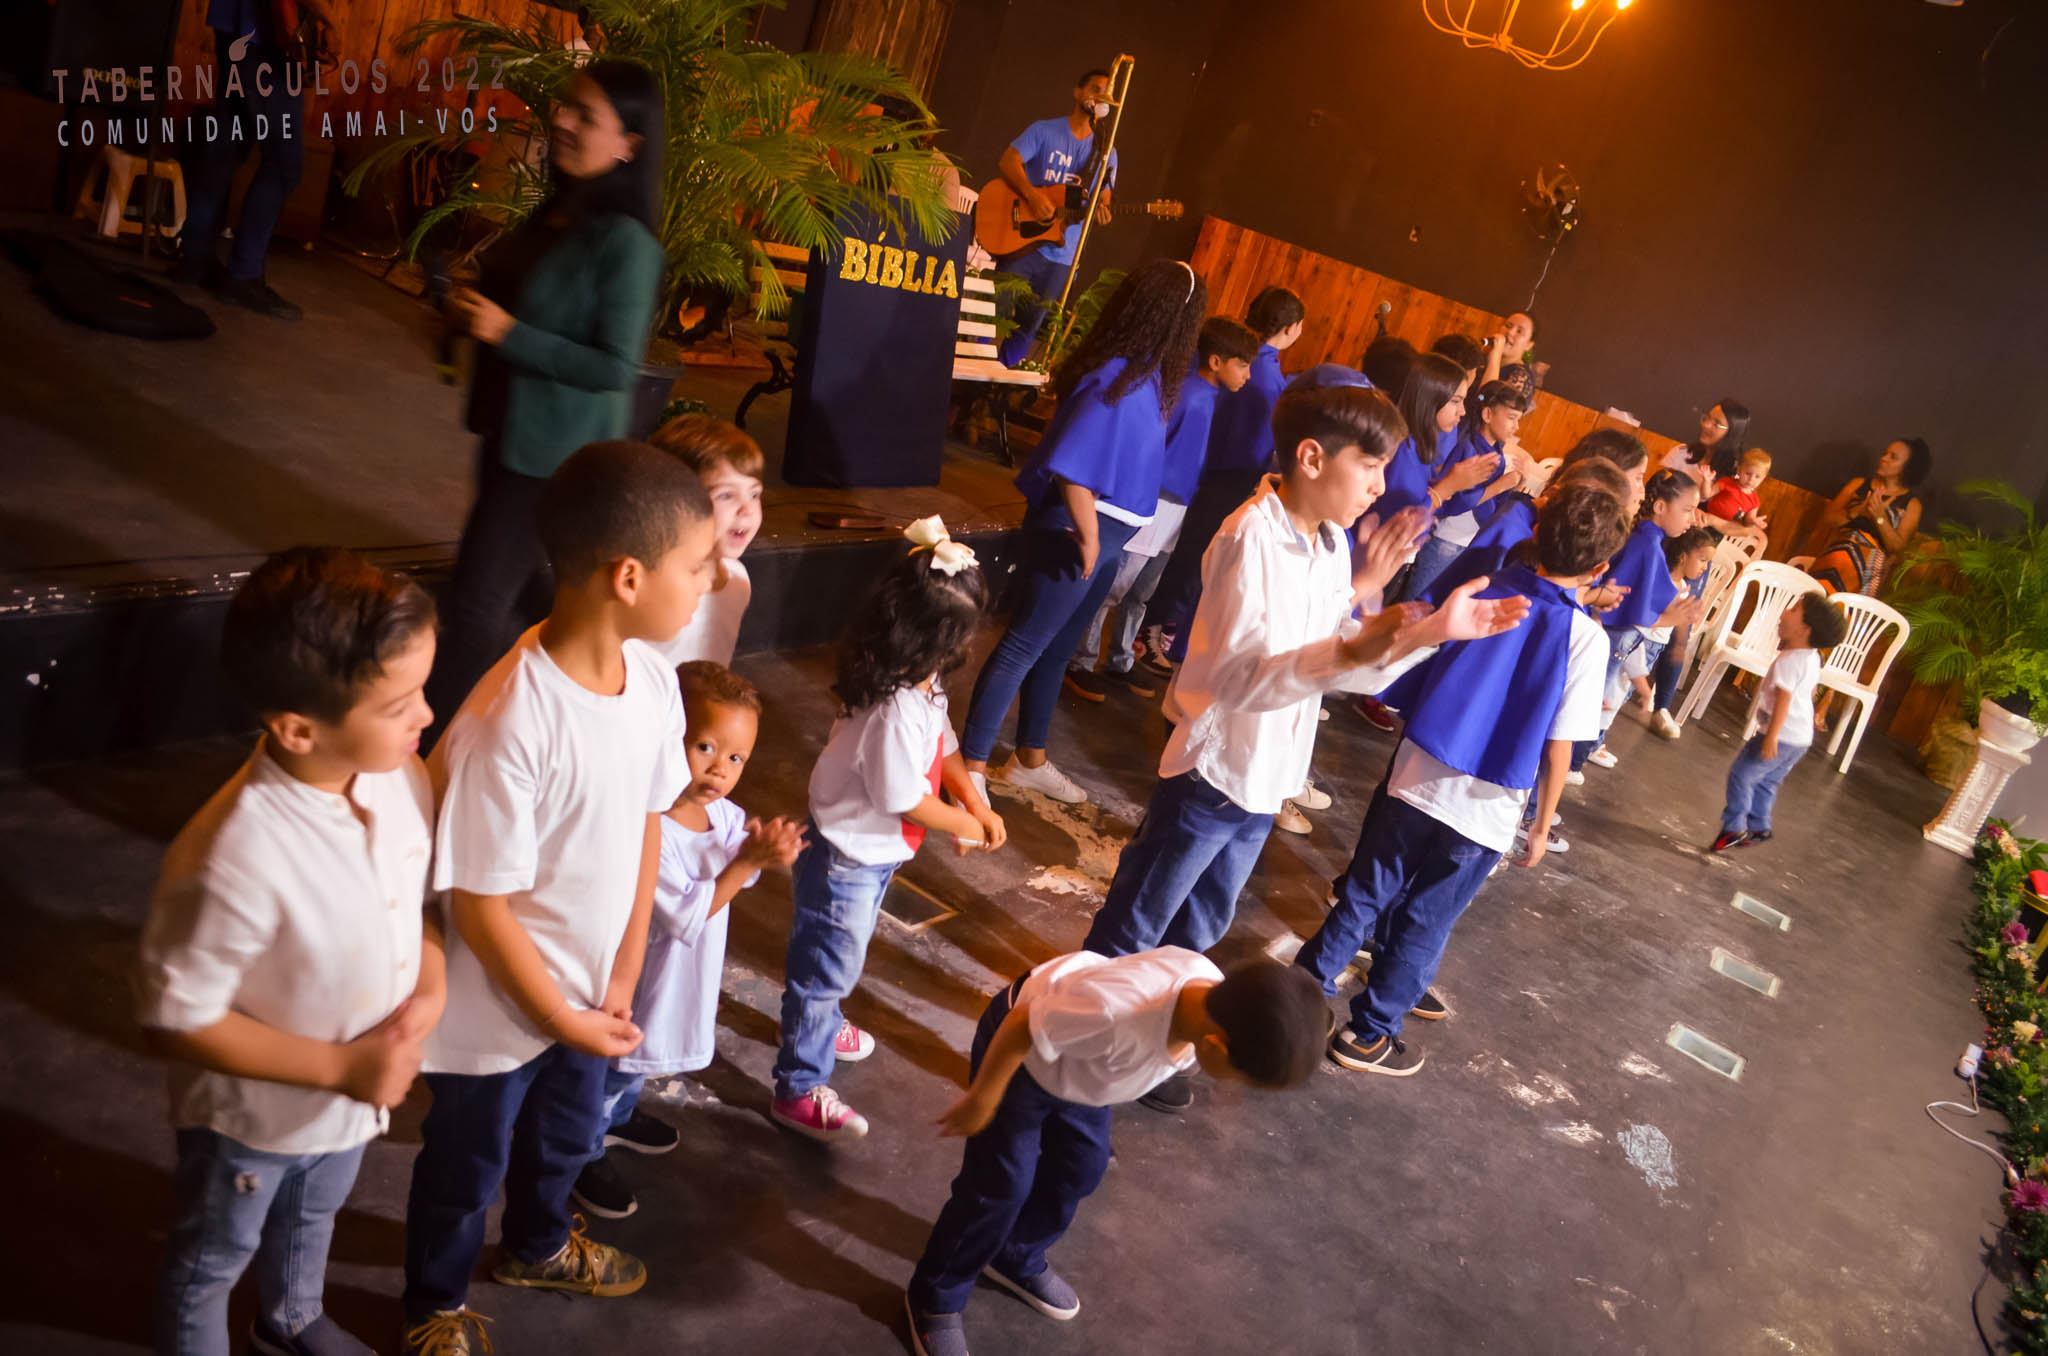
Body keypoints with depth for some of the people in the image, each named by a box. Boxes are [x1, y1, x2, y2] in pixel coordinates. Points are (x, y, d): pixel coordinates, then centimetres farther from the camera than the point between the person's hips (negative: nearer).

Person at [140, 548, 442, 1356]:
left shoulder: (403, 779, -21)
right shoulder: (231, 862, -40)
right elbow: (175, 1020, -27)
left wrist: (431, 987, -18)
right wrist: (340, 1067, -26)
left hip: (355, 1097, 6)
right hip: (252, 1117, -6)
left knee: (312, 1217, 36)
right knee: (213, 1259, 26)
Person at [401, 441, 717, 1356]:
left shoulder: (652, 678, -14)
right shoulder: (507, 727, -36)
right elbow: (480, 907, -26)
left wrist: (621, 980, -1)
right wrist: (563, 1017, -13)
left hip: (589, 990, 7)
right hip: (498, 1011, -6)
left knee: (566, 1135, 32)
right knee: (465, 1168, 22)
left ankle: (537, 1246, 62)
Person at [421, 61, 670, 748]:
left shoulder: (626, 243, -21)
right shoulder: (556, 211, 5)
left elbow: (615, 368, -23)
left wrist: (507, 332, -23)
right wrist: (471, 308, 1)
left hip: (557, 453, -9)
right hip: (512, 431, 9)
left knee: (477, 602, -2)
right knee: (518, 588, 22)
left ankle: (428, 743, 11)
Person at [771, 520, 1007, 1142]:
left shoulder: (922, 683, -8)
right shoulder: (895, 712, -36)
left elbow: (944, 747, 7)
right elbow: (909, 802, -27)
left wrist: (980, 805, -3)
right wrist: (966, 825, -10)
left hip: (874, 852, 9)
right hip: (845, 858, -9)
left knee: (834, 961, 30)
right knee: (827, 967, 7)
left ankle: (818, 1025, 55)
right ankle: (799, 1090, 24)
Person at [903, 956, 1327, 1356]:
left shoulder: (1220, 1003, -22)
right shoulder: (1115, 1013, -48)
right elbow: (1020, 1027, -32)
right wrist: (980, 1102, -16)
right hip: (1020, 1051, -7)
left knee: (1081, 1165, 19)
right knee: (1001, 1185, -1)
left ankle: (1015, 1259, 44)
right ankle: (935, 1300, 22)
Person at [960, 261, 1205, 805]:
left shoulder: (1145, 372, 4)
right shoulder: (1118, 379, -23)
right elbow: (1073, 467, -28)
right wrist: (1088, 539, -20)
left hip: (1107, 535, 9)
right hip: (1076, 530, -9)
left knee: (1057, 648, 20)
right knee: (1022, 647, 0)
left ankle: (1030, 761, 36)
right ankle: (972, 767, 11)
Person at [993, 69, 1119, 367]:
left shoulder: (1105, 153, 9)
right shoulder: (1044, 131, 0)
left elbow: (1103, 200, 10)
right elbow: (1007, 162, -9)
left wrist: (1101, 212, -15)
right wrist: (1033, 196, -23)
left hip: (1060, 254, 3)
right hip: (1022, 240, -3)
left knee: (1029, 325, 7)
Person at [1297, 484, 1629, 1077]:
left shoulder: (1479, 591, -3)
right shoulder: (1586, 639, -12)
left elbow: (1418, 675, 6)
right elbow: (1558, 748, -9)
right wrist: (1542, 825, 3)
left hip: (1413, 781, 2)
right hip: (1486, 814, -2)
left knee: (1364, 897, 18)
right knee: (1425, 922, 13)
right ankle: (1368, 1033, 25)